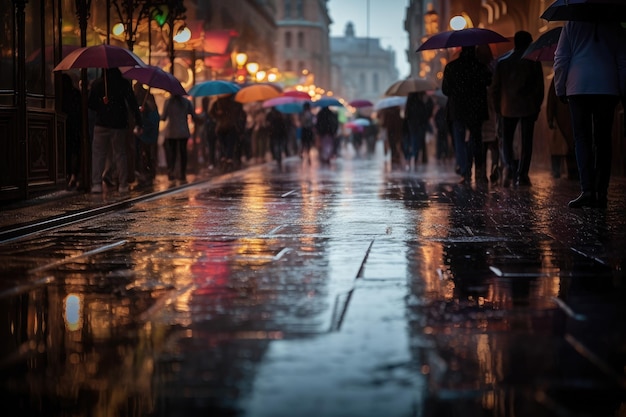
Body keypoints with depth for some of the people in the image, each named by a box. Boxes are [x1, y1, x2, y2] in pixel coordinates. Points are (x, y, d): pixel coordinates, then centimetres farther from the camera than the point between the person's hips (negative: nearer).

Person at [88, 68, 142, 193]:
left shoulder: (97, 83, 0)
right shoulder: (124, 83, -3)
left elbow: (90, 104, 5)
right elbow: (132, 103, -6)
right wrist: (138, 122, -6)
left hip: (101, 124, 0)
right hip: (119, 124, 0)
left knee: (98, 154, 5)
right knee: (120, 154, 9)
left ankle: (96, 184, -5)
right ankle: (123, 185, 9)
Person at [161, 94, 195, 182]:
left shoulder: (168, 101, -5)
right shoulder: (187, 101, 1)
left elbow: (163, 118, -6)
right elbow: (194, 116, 0)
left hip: (171, 132, -2)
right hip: (184, 132, 2)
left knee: (171, 152, 5)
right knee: (183, 152, 7)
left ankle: (171, 170, -12)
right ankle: (183, 174, 8)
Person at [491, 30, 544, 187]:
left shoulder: (502, 62, 4)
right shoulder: (534, 62, -1)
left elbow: (495, 87, 5)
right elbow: (539, 87, -1)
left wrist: (497, 108, 12)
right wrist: (537, 107, 8)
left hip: (508, 108, 1)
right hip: (529, 108, -1)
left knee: (507, 140, 9)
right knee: (526, 142, 4)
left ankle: (509, 166, -17)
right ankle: (522, 175, -2)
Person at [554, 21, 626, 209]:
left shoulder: (572, 24, 7)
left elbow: (561, 59, 5)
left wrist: (560, 90, 11)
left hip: (578, 88, -2)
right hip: (608, 89, 2)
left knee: (582, 139, -1)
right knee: (603, 141, 6)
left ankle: (587, 190, -14)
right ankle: (601, 194, 3)